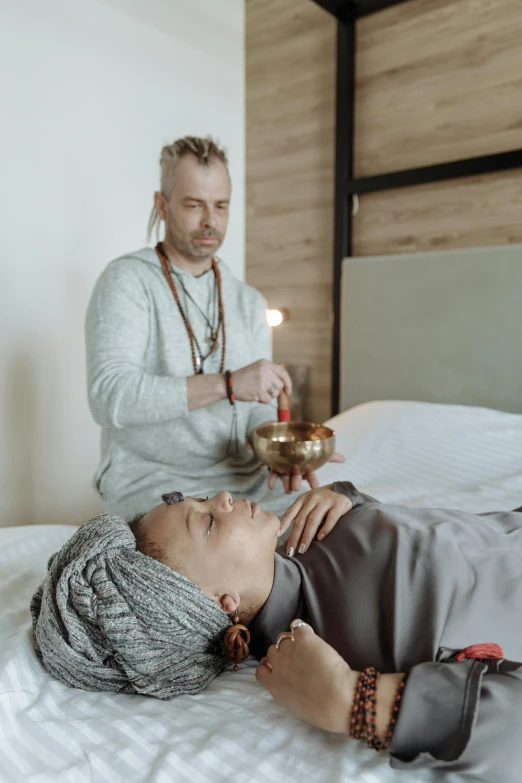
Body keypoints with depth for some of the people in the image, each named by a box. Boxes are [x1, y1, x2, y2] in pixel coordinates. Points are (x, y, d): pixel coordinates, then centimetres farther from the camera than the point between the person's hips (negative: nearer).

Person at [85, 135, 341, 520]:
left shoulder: (250, 301, 12)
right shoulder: (127, 281, -5)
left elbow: (258, 408, 9)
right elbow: (109, 397, -20)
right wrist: (227, 384, -28)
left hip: (245, 482, 6)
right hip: (154, 483, -6)